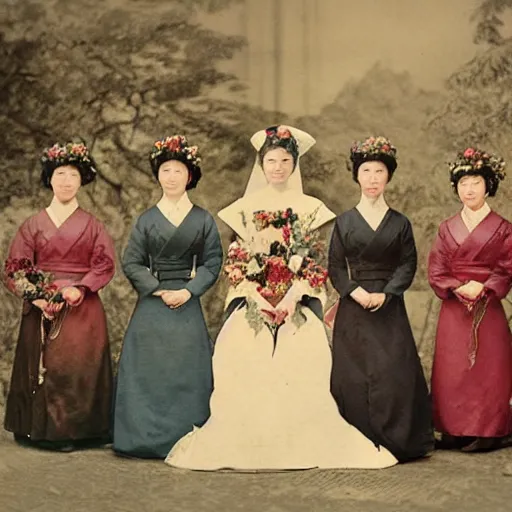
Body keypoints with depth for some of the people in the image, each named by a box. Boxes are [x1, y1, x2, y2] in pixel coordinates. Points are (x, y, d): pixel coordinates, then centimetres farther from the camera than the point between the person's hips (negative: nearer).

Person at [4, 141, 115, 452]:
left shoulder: (92, 225, 8)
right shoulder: (33, 224, 8)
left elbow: (105, 265, 1)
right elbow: (16, 267, 3)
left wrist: (80, 289, -14)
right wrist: (35, 296, -12)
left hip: (83, 308, 0)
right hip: (42, 309, 1)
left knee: (79, 366, -6)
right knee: (43, 367, -2)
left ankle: (75, 432, 2)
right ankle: (42, 431, 6)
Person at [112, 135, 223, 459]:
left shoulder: (203, 220, 4)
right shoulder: (147, 220, 5)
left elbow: (212, 263, 1)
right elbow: (131, 262, 3)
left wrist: (188, 291, -13)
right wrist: (157, 290, -9)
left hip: (187, 304, -1)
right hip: (151, 304, 1)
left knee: (186, 371, 1)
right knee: (148, 369, 1)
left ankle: (185, 440, 10)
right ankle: (147, 438, 9)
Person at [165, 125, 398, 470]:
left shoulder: (310, 208, 8)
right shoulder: (245, 208, 11)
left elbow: (314, 261, 3)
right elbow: (235, 261, 6)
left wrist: (293, 297, -12)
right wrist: (255, 297, -8)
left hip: (298, 304, -1)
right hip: (253, 303, 1)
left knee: (300, 372, -13)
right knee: (247, 374, -11)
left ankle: (300, 446, -4)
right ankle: (247, 445, -3)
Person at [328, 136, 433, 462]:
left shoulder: (400, 223, 6)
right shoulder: (345, 222, 6)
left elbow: (408, 265, 1)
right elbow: (335, 267, 3)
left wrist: (385, 294, -13)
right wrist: (355, 291, -13)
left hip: (390, 310, 0)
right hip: (353, 310, 0)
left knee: (393, 373, -5)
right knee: (354, 375, -2)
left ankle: (395, 442, 4)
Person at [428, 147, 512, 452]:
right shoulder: (448, 228, 10)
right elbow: (436, 271, 3)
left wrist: (482, 289, -17)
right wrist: (458, 288, -13)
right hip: (453, 310, 2)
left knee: (486, 369, -3)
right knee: (452, 371, 1)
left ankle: (486, 432, 4)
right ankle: (454, 432, 7)